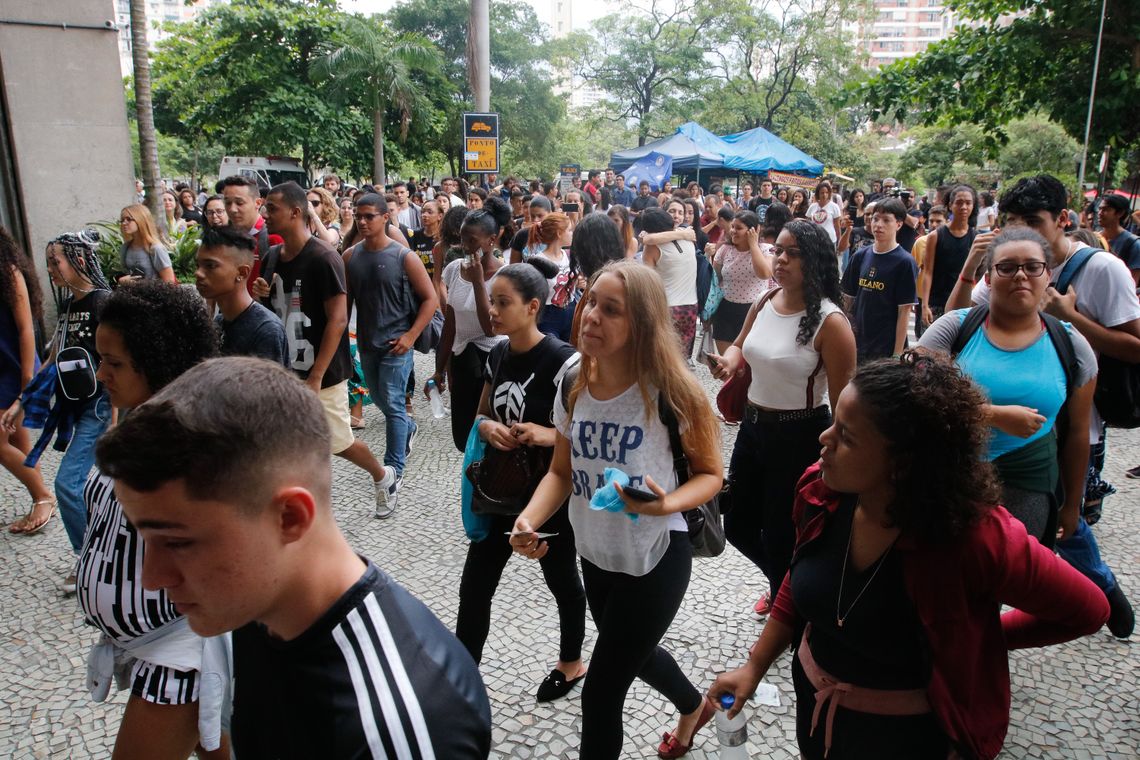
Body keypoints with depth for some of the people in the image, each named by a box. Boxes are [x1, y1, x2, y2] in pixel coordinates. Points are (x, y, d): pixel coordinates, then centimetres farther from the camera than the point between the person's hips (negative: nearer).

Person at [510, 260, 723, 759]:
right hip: (595, 555, 6)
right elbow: (561, 471, 2)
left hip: (656, 559, -6)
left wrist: (667, 505, -31)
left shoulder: (670, 393, -23)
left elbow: (710, 473, -11)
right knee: (632, 654, 30)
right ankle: (694, 708, 63)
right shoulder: (574, 388, -7)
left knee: (601, 692, 3)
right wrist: (529, 520, -17)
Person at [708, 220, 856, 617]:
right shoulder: (763, 304, 1)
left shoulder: (830, 322, -19)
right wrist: (729, 360, -4)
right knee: (738, 526, 19)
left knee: (780, 537, 7)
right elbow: (740, 346, 20)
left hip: (801, 437, -7)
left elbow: (842, 400, -17)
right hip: (753, 427, 7)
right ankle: (784, 583, 48)